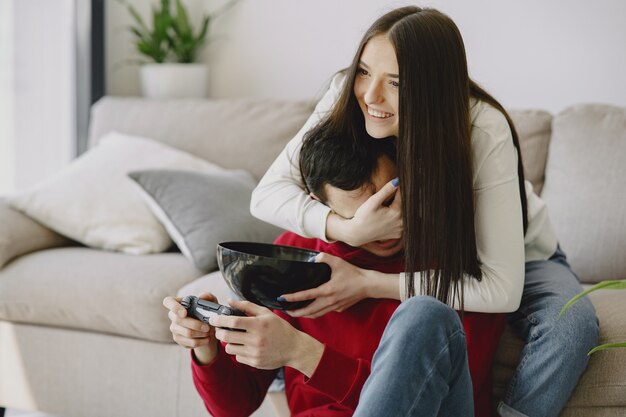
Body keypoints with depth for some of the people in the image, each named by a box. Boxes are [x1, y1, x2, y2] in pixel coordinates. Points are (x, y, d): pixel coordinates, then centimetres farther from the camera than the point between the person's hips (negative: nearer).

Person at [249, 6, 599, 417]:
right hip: (420, 257, 3)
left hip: (516, 260, -3)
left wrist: (367, 283, -37)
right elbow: (267, 193, -21)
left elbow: (501, 289, -35)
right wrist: (349, 229, -39)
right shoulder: (349, 96, -24)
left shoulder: (484, 133, -33)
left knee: (572, 325, -31)